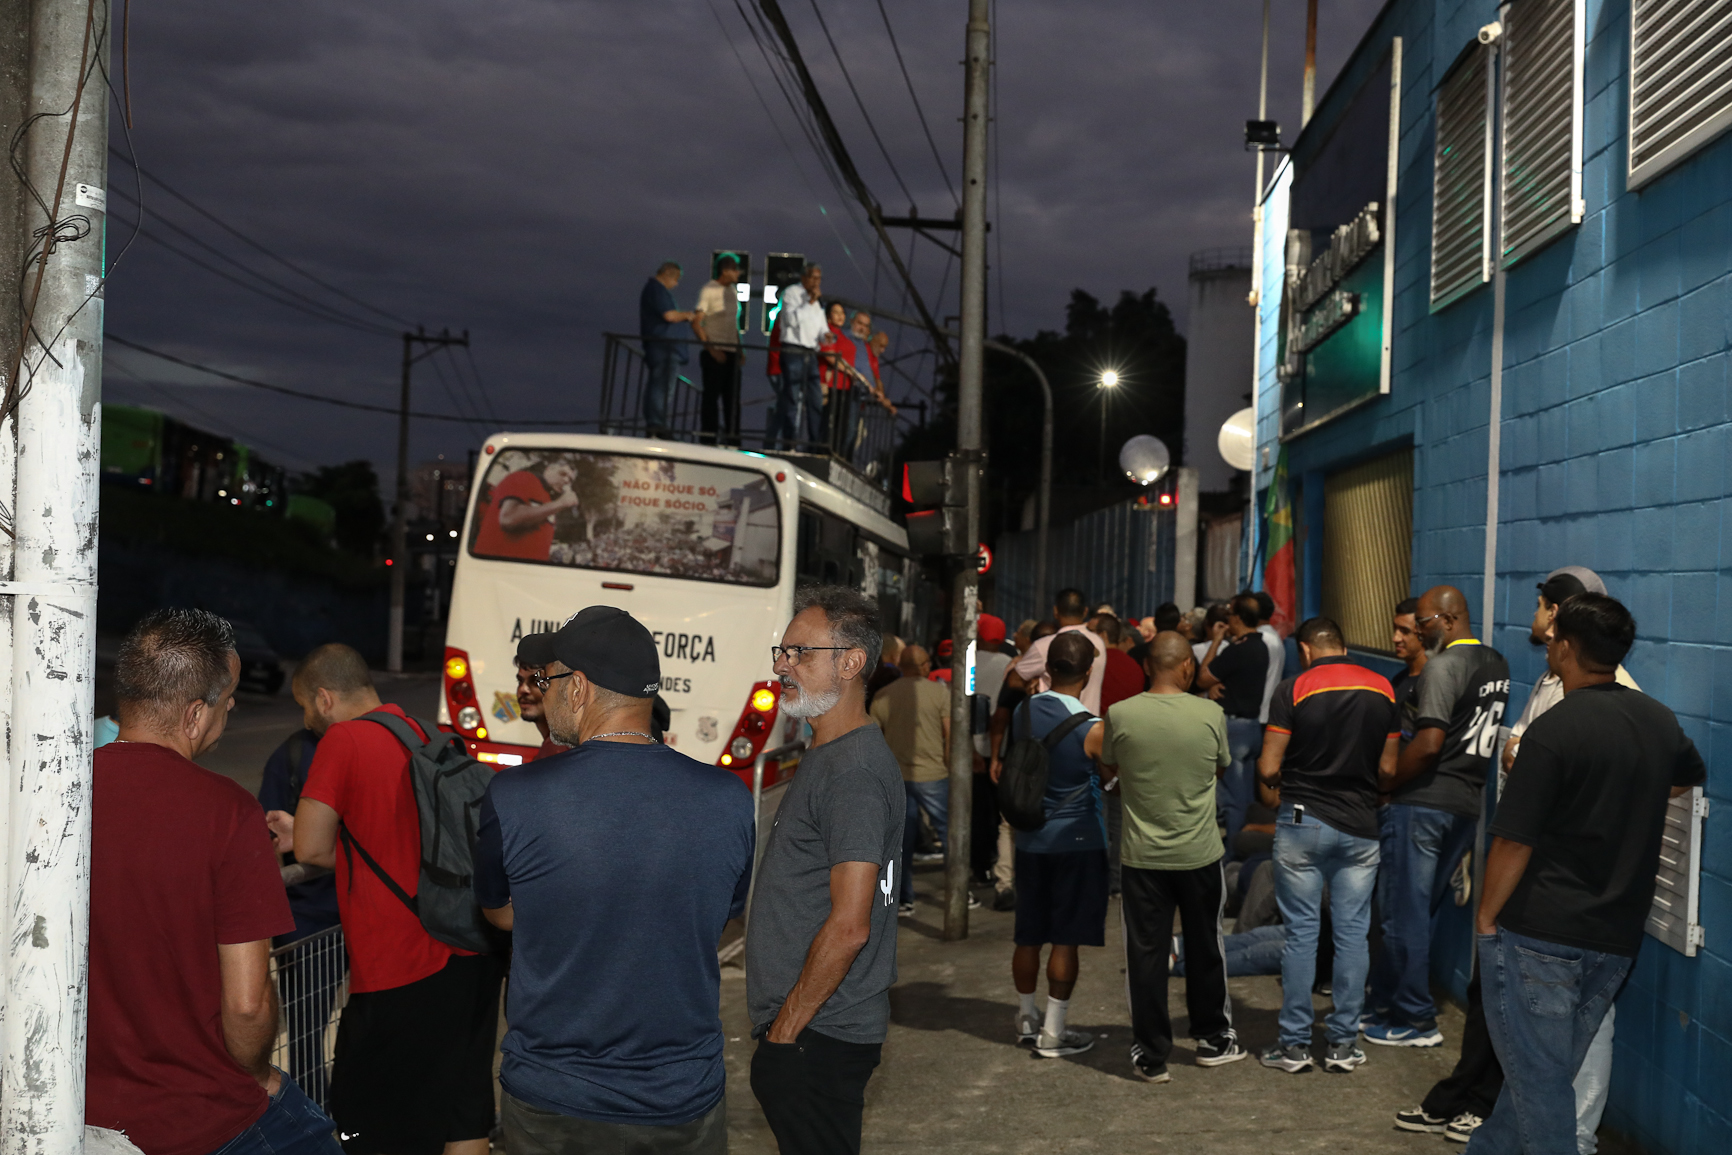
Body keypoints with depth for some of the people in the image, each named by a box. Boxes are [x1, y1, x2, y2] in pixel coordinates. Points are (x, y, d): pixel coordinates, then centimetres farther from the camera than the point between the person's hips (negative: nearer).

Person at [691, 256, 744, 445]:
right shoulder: (708, 291, -7)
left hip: (731, 353, 7)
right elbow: (696, 323, -11)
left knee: (732, 398, 7)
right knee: (711, 396, -4)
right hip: (715, 354, -7)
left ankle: (732, 439, 12)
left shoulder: (732, 292, 15)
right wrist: (711, 349, -16)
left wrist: (739, 350, 11)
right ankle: (708, 439, 0)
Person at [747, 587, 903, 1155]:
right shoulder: (829, 757, 14)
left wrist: (785, 1029, -16)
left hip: (817, 1039, -10)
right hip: (818, 1029, 10)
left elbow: (849, 926, -24)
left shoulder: (851, 772, -19)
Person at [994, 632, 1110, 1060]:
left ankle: (1026, 1019, 27)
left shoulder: (1022, 713, -1)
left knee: (1029, 935, 14)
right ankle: (1053, 1033, 7)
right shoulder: (1091, 729, -17)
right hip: (1078, 842, -5)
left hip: (1030, 840, 5)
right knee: (1066, 939, 3)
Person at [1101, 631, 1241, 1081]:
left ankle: (1152, 1056, 13)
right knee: (1205, 948, 18)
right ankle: (1213, 1040, 32)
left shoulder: (1120, 715, -11)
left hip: (1141, 857, 0)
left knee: (1145, 955, 8)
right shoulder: (1211, 714, -10)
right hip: (1200, 855, 1)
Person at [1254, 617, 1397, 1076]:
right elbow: (1388, 769, 5)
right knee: (1353, 932, 8)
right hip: (1360, 826, 3)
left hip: (1303, 820, -3)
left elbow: (1268, 769, -10)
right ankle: (1343, 1043, 12)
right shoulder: (1382, 689, 3)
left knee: (1301, 932, 3)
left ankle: (1295, 1044, 8)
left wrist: (1278, 781, 11)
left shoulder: (1293, 690, -9)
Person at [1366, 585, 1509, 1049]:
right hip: (1467, 804, 9)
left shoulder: (1443, 666, -15)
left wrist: (1386, 785, -11)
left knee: (1405, 912, 0)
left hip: (1422, 803, -9)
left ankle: (1415, 1020, 6)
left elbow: (1428, 744, -22)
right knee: (1419, 907, 16)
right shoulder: (1496, 664, 11)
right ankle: (1385, 998, 24)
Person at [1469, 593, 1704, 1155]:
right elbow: (1688, 778, 28)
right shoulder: (1661, 722, 4)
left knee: (1537, 1076, 3)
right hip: (1616, 939, 7)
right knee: (1547, 1069, 17)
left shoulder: (1553, 731, -18)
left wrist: (1487, 918, -6)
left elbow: (1513, 842, -18)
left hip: (1538, 934, -7)